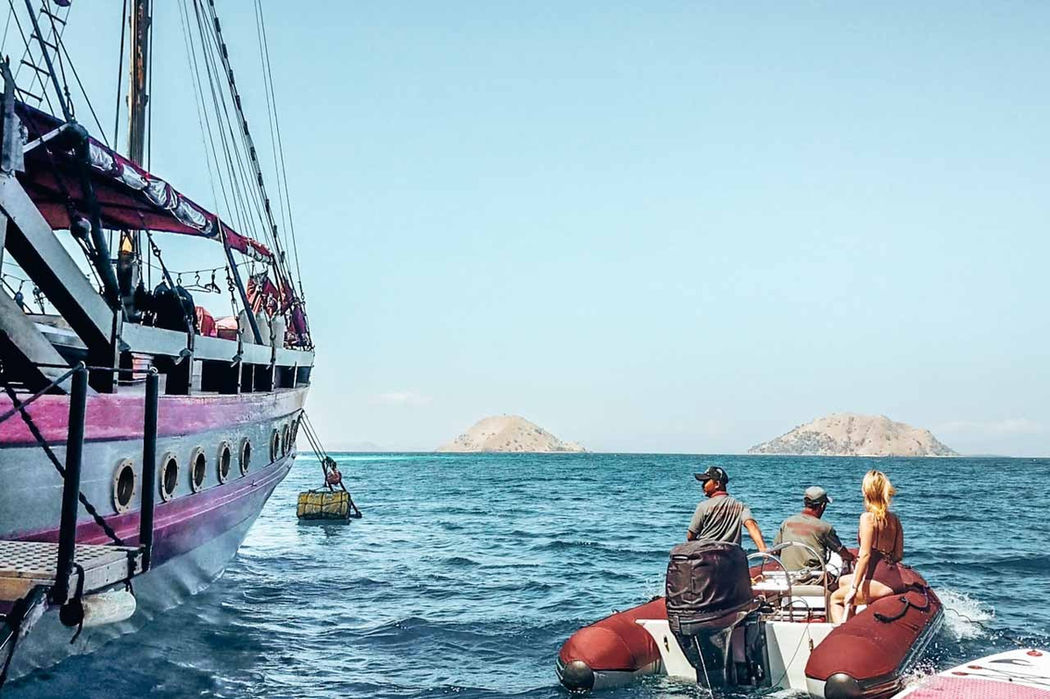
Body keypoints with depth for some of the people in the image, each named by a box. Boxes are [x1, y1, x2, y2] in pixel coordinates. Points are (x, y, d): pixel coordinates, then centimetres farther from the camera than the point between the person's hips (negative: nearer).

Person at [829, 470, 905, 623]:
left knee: (835, 598, 10)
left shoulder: (868, 517, -12)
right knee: (843, 581, 29)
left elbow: (865, 554, -16)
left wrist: (854, 588, -14)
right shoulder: (894, 519, 9)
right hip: (896, 580, 8)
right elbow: (899, 555, 11)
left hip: (880, 582, -8)